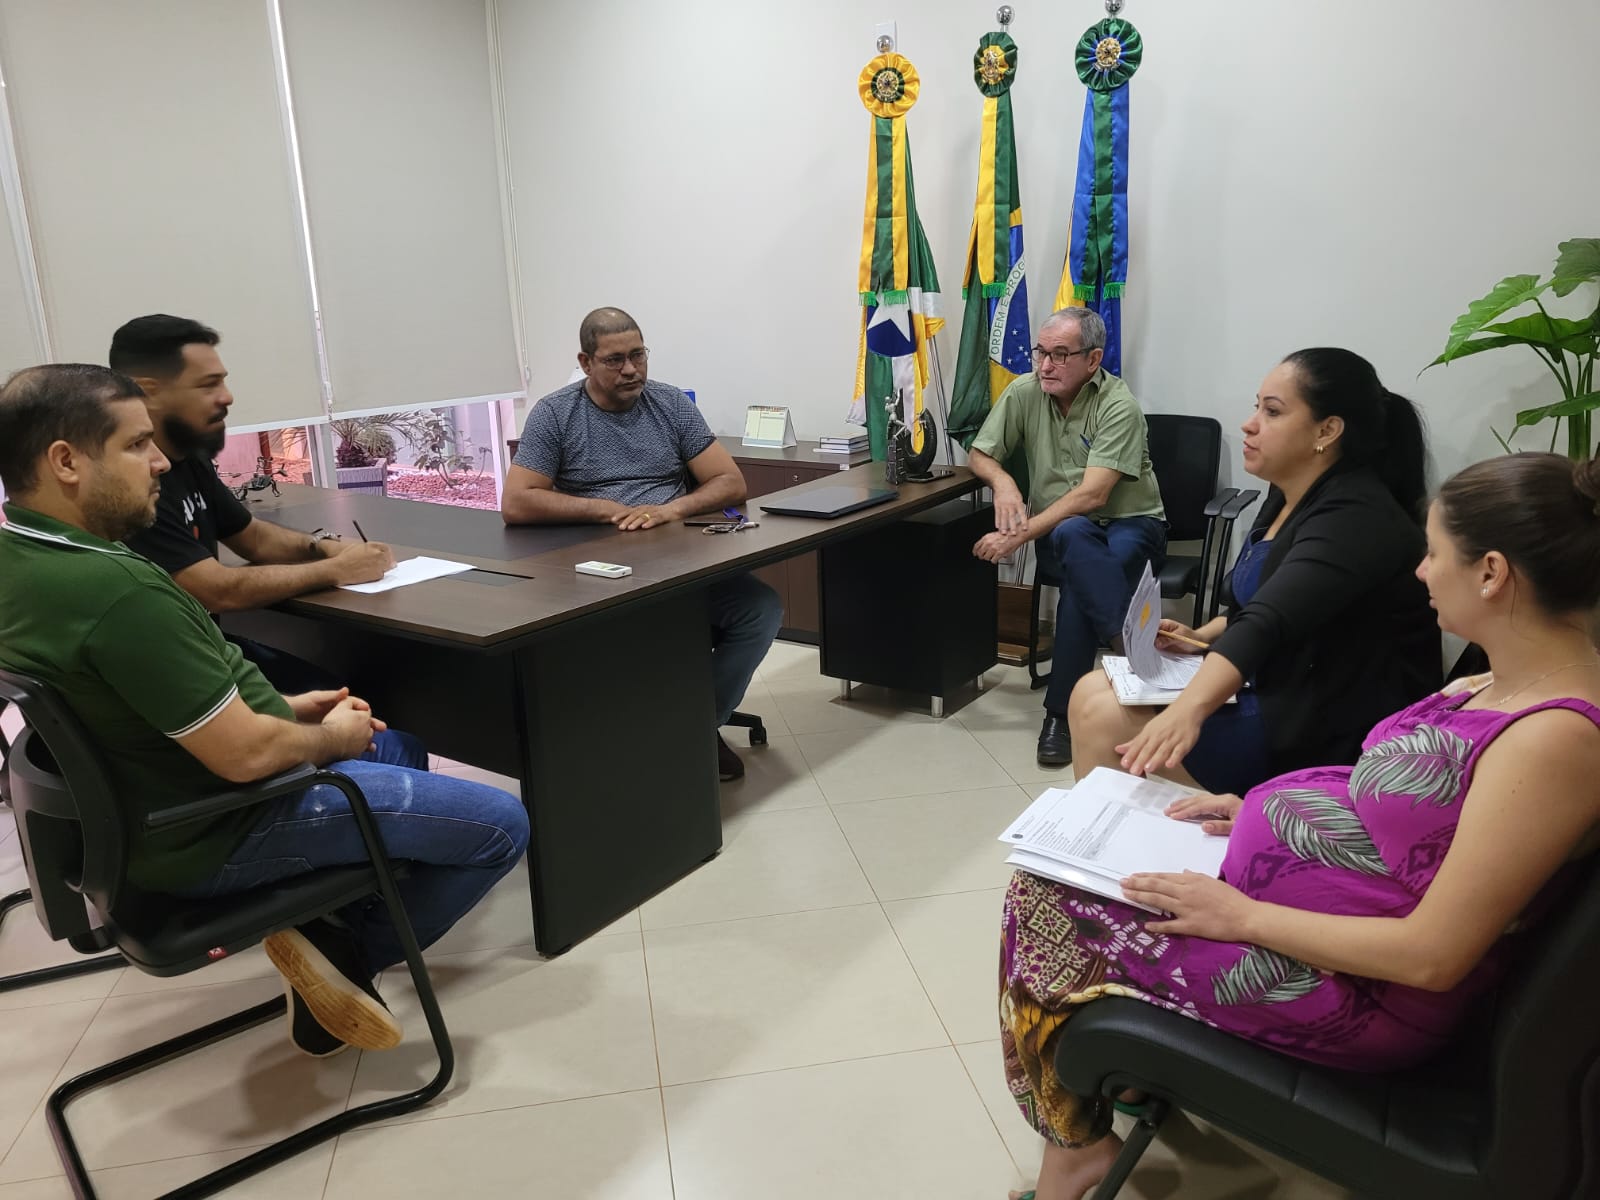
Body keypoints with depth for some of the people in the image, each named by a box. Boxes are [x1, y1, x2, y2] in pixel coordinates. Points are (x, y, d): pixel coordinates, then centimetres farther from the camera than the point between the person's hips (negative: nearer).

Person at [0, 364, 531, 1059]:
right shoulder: (116, 590, -33)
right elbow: (245, 754, -29)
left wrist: (287, 707, 8)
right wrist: (331, 738, -8)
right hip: (214, 834, -10)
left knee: (400, 749, 28)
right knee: (501, 825, -8)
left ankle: (339, 928, 19)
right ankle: (348, 951, 6)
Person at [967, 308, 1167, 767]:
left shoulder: (1118, 406, -17)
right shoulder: (1023, 393, -3)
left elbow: (1092, 494, -25)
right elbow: (979, 455, 8)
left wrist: (1020, 535, -30)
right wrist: (1002, 480, -16)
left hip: (1129, 525, -2)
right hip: (1061, 530, 3)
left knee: (1079, 586, -37)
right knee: (1074, 536, -37)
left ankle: (1061, 712, -26)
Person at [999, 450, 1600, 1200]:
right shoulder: (1521, 682, 1)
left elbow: (1434, 955, -26)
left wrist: (1242, 916, -20)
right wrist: (1262, 813, 6)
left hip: (1349, 989, -9)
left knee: (1042, 902, -3)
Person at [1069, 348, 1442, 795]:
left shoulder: (1355, 519, -22)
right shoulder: (1291, 496, 6)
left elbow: (1268, 624, -39)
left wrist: (1189, 710, -51)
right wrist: (1201, 637, 5)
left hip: (1329, 736, -9)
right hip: (1279, 697, 9)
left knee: (1104, 717, -17)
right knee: (1093, 693, 3)